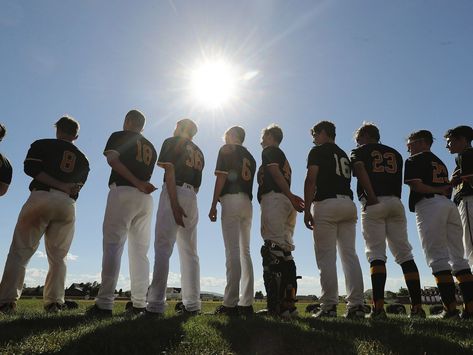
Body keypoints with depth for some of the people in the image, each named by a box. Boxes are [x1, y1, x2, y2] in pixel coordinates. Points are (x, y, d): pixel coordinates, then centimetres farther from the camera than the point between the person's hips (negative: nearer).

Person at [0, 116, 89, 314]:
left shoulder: (42, 145, 11)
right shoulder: (82, 159, 21)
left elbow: (31, 168, -6)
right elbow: (77, 188, 11)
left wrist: (61, 186, -8)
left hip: (41, 197, -3)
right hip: (67, 205, 3)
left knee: (20, 251, 1)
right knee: (58, 257, 8)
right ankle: (54, 302, 1)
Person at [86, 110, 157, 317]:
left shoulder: (120, 136, 10)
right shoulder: (151, 148, 25)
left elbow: (112, 160, -7)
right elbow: (146, 176, 18)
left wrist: (137, 184, -11)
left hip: (122, 191, -5)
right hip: (145, 198, 5)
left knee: (113, 246, -8)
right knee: (140, 251, 4)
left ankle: (104, 304, -13)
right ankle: (139, 304, 3)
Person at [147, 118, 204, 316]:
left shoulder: (172, 142, 6)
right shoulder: (199, 153, 25)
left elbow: (170, 171, -9)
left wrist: (174, 203, -16)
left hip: (175, 193, -6)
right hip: (192, 198, 7)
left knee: (163, 248, -10)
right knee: (190, 252, 6)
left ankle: (156, 305, -15)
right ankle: (192, 305, 5)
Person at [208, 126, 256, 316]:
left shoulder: (226, 150, 6)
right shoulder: (250, 157, 25)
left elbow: (221, 177, -4)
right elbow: (249, 180, 17)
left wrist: (213, 205, -6)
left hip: (231, 199, -6)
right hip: (248, 202, 6)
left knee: (232, 252, -11)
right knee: (245, 252, 5)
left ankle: (230, 303, -11)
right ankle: (246, 303, 4)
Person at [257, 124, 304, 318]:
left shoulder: (269, 151, 7)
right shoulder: (284, 158, 33)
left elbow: (275, 172, -8)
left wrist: (290, 196, -16)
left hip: (273, 198, -9)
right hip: (286, 203, 9)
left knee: (273, 250, -16)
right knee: (284, 252, 6)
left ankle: (278, 305, -22)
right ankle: (289, 303, 6)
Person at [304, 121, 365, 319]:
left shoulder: (318, 151, 4)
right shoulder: (344, 155, 25)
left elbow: (311, 180, -7)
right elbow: (346, 180, 20)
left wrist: (307, 210, -10)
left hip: (326, 203, -6)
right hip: (348, 204, 7)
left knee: (326, 257, -6)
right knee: (350, 255, 5)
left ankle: (329, 306, -7)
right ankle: (356, 305, 3)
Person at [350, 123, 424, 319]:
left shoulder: (360, 151, 11)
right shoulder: (395, 153, 25)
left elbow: (360, 170, -10)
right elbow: (398, 182, 16)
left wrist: (372, 198, -16)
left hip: (373, 204, -4)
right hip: (396, 203, 4)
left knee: (376, 254, -7)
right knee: (404, 254, 6)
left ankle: (378, 307, -14)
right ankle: (417, 306, 5)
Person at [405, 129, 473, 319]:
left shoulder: (415, 160, 6)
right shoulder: (441, 163, 29)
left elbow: (415, 184, -9)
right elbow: (448, 188, 21)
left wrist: (436, 190, -2)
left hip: (429, 205, -7)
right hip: (450, 204, 8)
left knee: (438, 257, -9)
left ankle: (450, 308, -12)